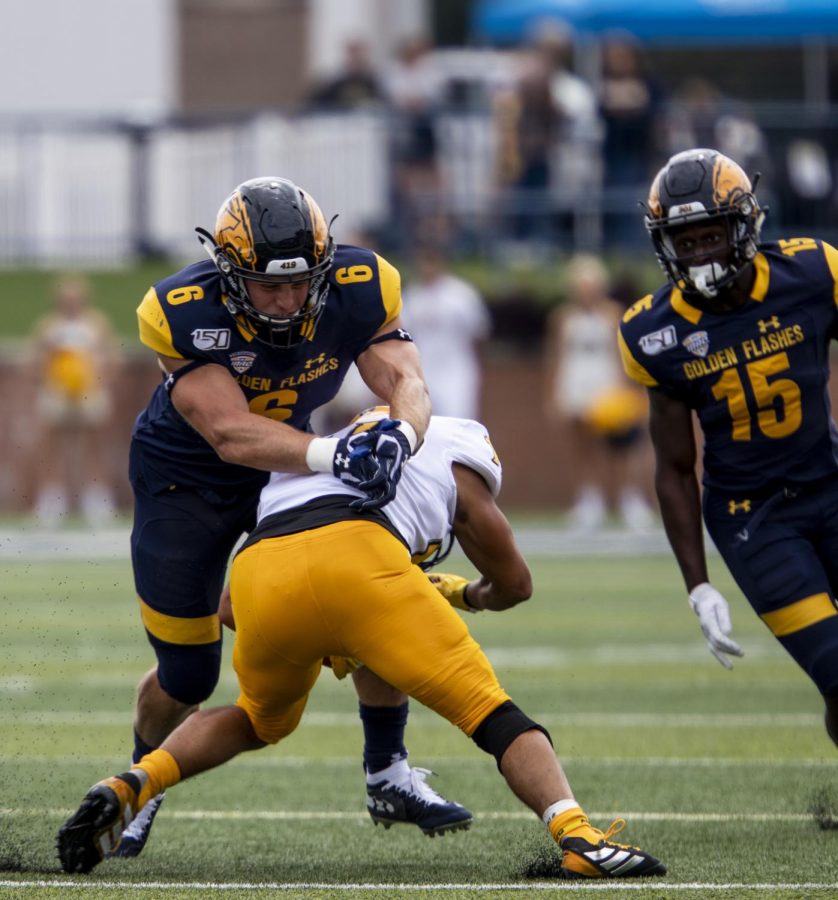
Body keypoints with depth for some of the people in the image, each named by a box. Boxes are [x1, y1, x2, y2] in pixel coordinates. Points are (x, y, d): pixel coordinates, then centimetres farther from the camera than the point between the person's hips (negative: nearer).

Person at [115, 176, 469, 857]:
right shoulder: (185, 315, -34)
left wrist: (398, 436, -56)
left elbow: (405, 380, -32)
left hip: (289, 463, 3)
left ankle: (388, 775, 9)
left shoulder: (357, 289, -24)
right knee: (187, 675, 2)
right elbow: (232, 436, -41)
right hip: (185, 477, -3)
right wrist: (330, 455, -57)